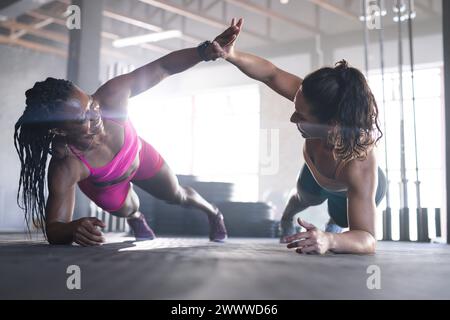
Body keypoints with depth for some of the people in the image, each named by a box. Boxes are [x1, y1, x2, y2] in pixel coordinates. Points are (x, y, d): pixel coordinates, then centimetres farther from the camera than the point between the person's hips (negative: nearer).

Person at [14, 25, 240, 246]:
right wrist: (74, 229, -71)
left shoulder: (111, 97, -43)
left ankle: (213, 213, 59)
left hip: (141, 157, 3)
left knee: (175, 195, 24)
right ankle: (136, 219, 59)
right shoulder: (65, 168, -46)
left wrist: (208, 50, -48)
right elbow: (54, 229, -47)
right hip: (105, 186, -2)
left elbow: (161, 68, -37)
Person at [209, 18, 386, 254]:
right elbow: (271, 74, -30)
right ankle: (286, 219, 63)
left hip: (358, 188, -4)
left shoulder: (359, 166, -54)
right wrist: (232, 55, -46)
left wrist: (329, 240, -74)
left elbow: (367, 239, -53)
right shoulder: (315, 101, -43)